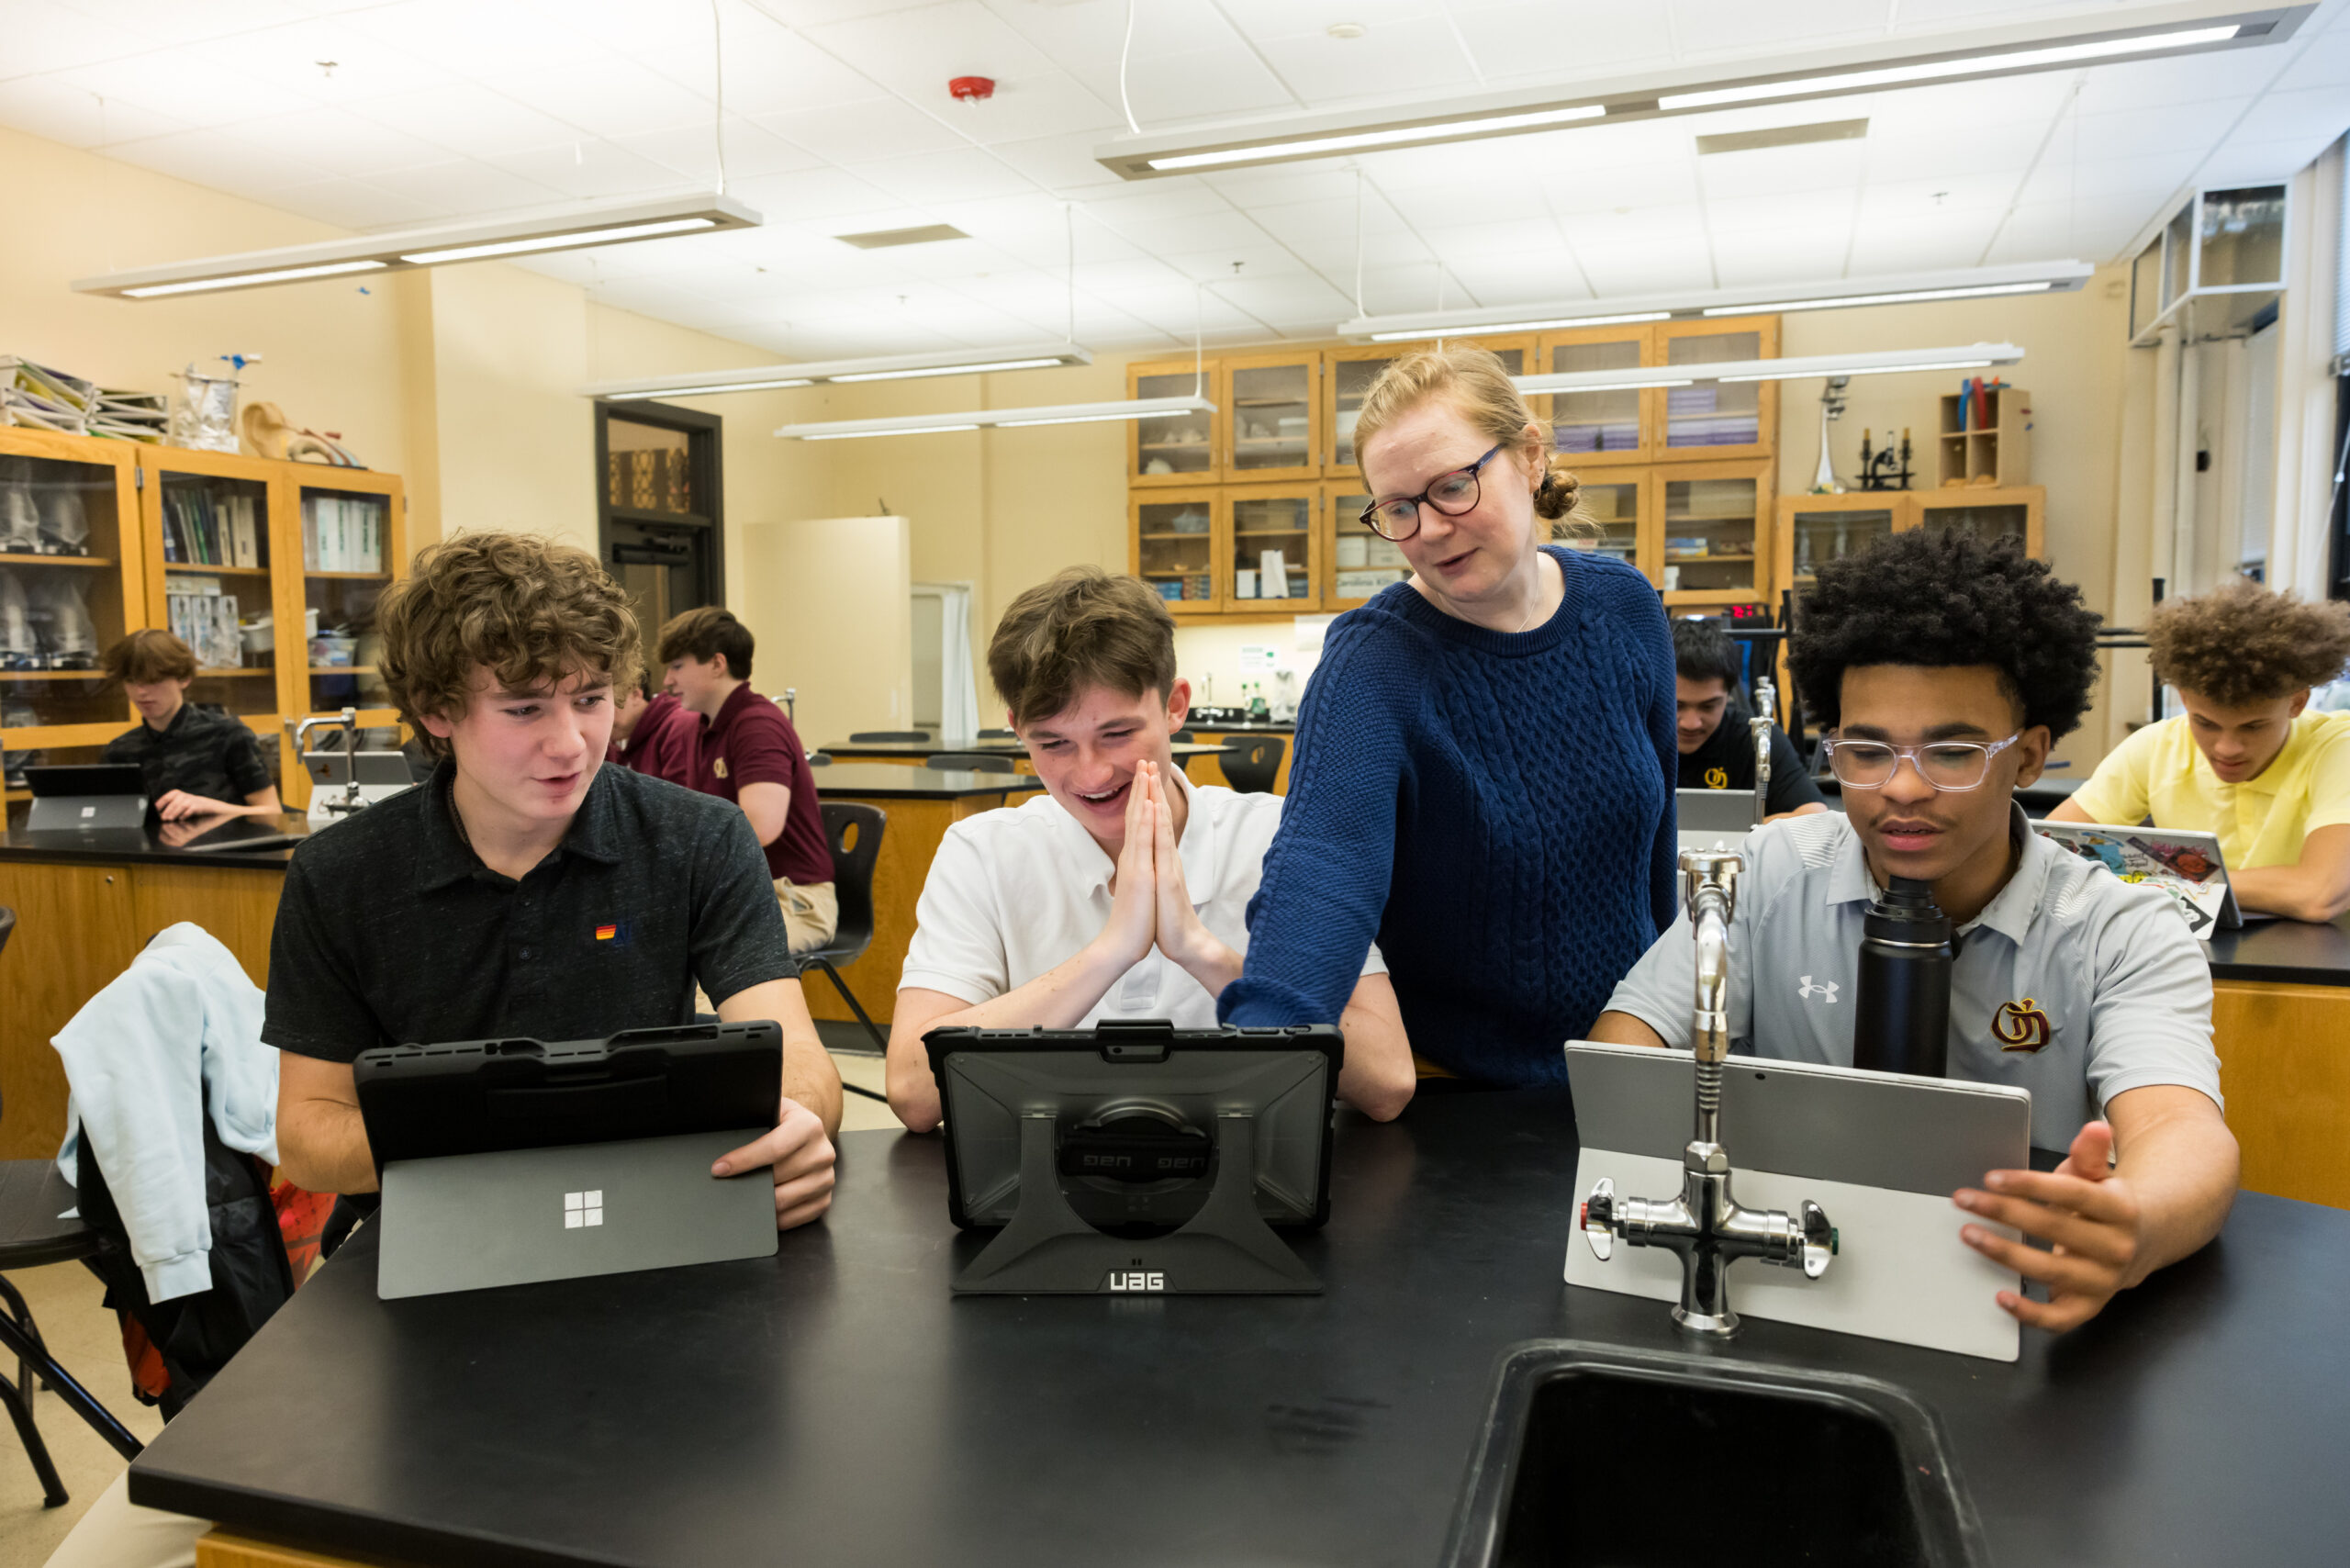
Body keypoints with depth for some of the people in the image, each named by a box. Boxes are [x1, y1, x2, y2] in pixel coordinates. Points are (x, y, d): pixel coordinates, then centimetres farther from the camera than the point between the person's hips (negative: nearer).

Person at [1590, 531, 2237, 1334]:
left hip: (2015, 1306, 1)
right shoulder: (1768, 876, 0)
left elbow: (2183, 1131, -19)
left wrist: (2132, 1230, -43)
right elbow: (1621, 1053, -4)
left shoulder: (2126, 935, -3)